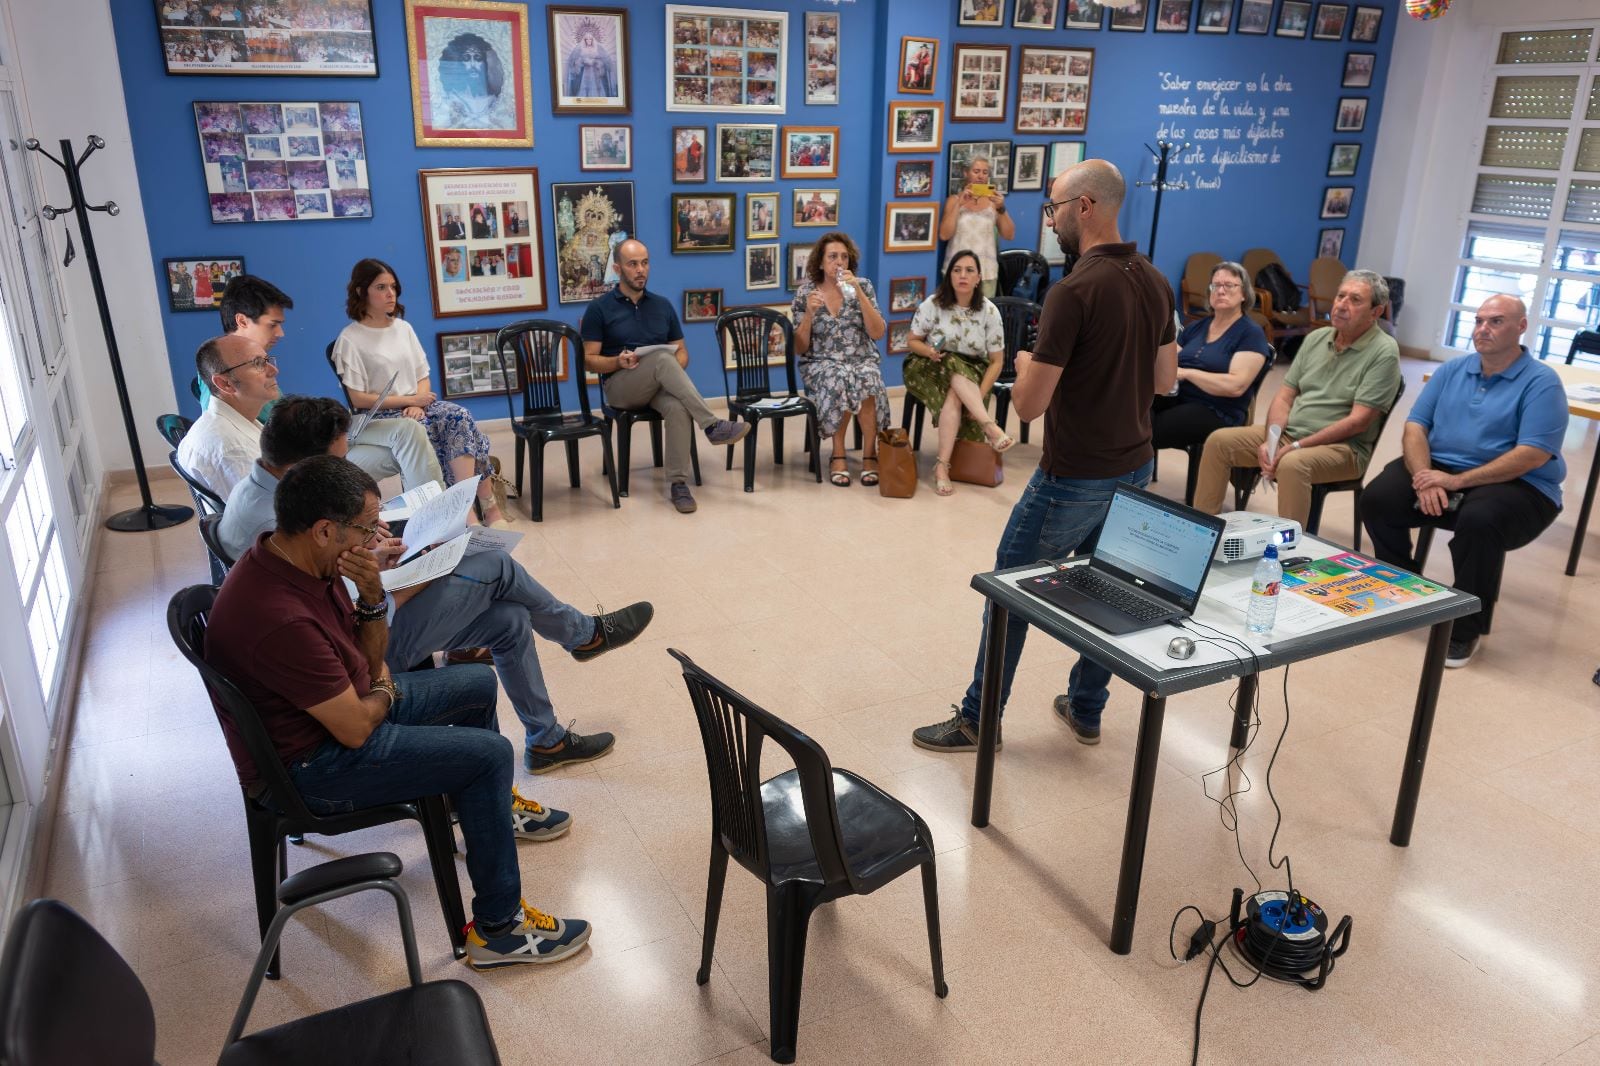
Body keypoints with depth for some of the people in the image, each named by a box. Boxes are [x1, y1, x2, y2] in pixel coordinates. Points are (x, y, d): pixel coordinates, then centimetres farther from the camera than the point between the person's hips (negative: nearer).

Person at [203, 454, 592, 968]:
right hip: (310, 764, -10)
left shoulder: (301, 560, -6)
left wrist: (372, 597, -16)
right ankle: (497, 928, -3)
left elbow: (371, 658, 4)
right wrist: (385, 692, -5)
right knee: (490, 754, -15)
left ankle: (491, 807, 41)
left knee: (477, 684, 17)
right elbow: (356, 728, -27)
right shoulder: (281, 619, -36)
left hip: (344, 702, 10)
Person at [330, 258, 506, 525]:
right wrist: (410, 400, -13)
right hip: (380, 417, -5)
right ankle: (486, 505, -24)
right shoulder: (350, 339, -5)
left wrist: (418, 405, -10)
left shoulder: (404, 328, 13)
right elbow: (358, 399, -9)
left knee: (459, 416, -27)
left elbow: (423, 378, 12)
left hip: (416, 406, 5)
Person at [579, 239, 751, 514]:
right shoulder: (599, 308, 3)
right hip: (619, 386, -3)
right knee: (662, 359, -34)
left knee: (678, 407, -35)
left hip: (659, 385, 3)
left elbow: (681, 351, 16)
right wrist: (618, 361, -19)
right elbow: (589, 361, 1)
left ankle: (677, 483, -31)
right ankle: (712, 425, -35)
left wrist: (673, 372, -8)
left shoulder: (662, 305, 14)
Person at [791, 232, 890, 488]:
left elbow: (878, 333, -8)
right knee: (839, 379, -36)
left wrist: (858, 293, -15)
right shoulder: (805, 293, 1)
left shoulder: (862, 287, 3)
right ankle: (838, 455, -19)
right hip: (821, 364, -1)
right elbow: (799, 349, 0)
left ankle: (870, 454, -19)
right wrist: (809, 312, -15)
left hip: (862, 361, 1)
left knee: (866, 379, -35)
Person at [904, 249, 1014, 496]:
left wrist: (979, 395, -19)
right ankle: (990, 428, -42)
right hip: (929, 369, -1)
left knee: (954, 397, -33)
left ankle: (942, 465, -34)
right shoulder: (932, 304, -9)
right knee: (953, 365, -35)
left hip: (971, 374, 1)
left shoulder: (989, 311, -8)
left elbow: (997, 361, -6)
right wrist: (929, 351, -23)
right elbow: (913, 342, 1)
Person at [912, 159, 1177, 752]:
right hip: (1133, 469, 8)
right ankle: (1086, 711, 30)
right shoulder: (1155, 283, 4)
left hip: (1075, 479, -8)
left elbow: (1028, 405, -21)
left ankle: (978, 720, 15)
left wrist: (1027, 364, -1)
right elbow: (1165, 380, 14)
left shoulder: (1074, 291, -22)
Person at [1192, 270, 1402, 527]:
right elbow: (1284, 396, 8)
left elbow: (1358, 420, -17)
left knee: (1293, 464, -37)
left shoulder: (1384, 352, -10)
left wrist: (1297, 446, -21)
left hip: (1342, 447, -7)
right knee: (1219, 441, -7)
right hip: (1287, 434, 7)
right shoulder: (1317, 338, 10)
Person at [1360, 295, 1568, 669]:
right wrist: (1424, 477, -17)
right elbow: (1416, 426, 3)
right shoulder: (1451, 370, 11)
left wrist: (1456, 481, -24)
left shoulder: (1542, 382, -6)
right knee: (1378, 497, -20)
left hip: (1516, 485, -5)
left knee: (1479, 520, -36)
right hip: (1440, 469, 5)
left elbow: (1533, 455, -17)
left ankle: (1465, 630, -15)